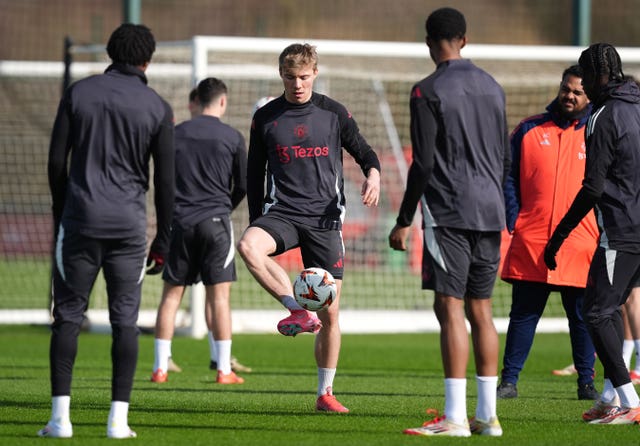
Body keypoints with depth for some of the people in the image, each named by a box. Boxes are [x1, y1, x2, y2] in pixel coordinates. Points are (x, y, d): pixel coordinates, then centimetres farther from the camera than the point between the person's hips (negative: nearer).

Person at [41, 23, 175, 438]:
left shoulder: (79, 93, 3)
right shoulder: (158, 108, 1)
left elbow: (57, 161, 3)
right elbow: (165, 180, 2)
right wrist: (163, 241, 9)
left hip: (80, 219, 0)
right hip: (129, 224, 0)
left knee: (68, 315, 5)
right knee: (125, 320, 4)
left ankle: (60, 417, -2)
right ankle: (119, 418, 0)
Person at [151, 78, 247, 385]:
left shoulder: (176, 133, 6)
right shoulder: (232, 137, 0)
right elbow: (243, 186, 5)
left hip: (180, 221, 2)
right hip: (216, 221, -2)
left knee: (171, 293, 7)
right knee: (219, 295, -1)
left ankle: (160, 367, 5)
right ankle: (223, 370, -3)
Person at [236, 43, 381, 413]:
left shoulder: (334, 113, 4)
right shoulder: (265, 118, 6)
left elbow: (363, 151, 13)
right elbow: (255, 174, 13)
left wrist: (373, 174, -11)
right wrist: (257, 225, 9)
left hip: (325, 218, 0)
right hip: (282, 212, 0)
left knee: (330, 313, -1)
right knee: (248, 247, -36)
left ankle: (326, 392, 12)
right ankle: (299, 311, -25)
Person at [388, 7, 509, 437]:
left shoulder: (428, 91, -7)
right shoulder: (493, 87, 14)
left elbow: (423, 163, -11)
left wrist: (404, 220, -5)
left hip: (449, 213, -7)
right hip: (490, 213, 7)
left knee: (450, 307, -7)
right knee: (480, 309, 10)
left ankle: (455, 417, -12)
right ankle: (487, 415, 9)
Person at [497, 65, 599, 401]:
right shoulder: (530, 130, 7)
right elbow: (508, 178, 9)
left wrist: (602, 234, 0)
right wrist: (514, 222, -2)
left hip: (580, 246, 0)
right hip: (530, 244, 0)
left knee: (582, 317, 5)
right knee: (523, 315, 3)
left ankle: (586, 383, 14)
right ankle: (509, 380, 8)